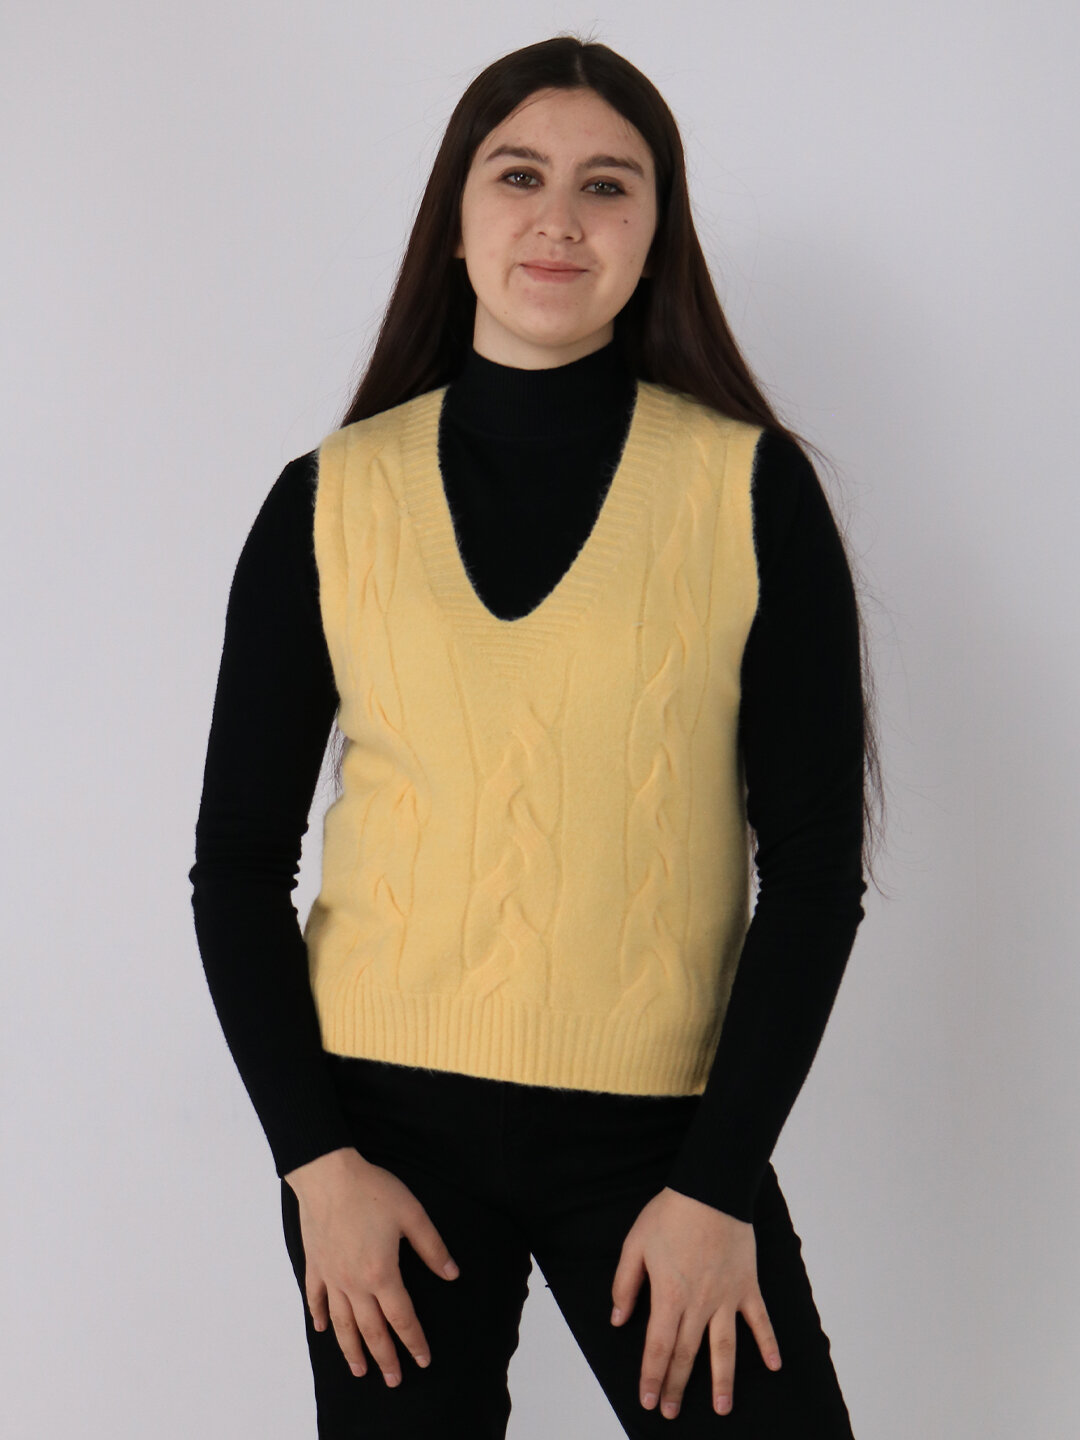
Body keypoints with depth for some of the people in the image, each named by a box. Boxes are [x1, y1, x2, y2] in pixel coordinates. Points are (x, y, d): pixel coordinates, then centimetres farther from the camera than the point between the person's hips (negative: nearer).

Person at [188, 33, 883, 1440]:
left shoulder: (753, 490, -2)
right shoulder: (331, 498, 2)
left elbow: (817, 861, -2)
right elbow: (239, 860, 4)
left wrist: (719, 1184, -7)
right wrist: (316, 1160, -4)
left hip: (660, 1119, -1)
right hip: (386, 1115, 1)